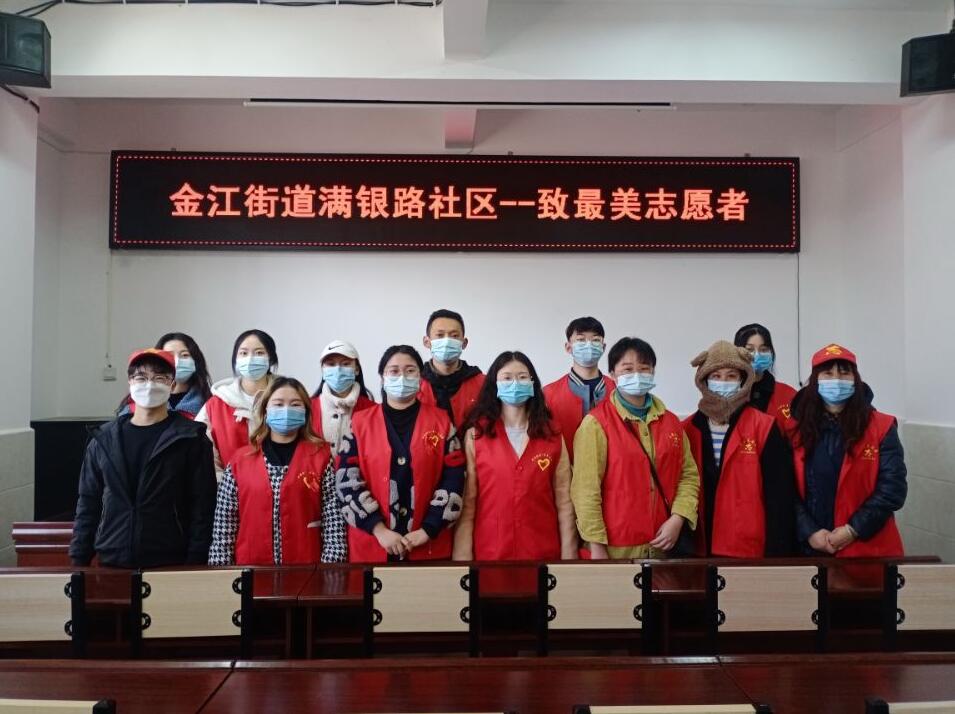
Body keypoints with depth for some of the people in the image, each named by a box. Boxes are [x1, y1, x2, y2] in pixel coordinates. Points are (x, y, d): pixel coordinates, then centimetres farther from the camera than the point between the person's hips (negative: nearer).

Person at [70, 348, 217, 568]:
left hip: (170, 566, -3)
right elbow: (88, 503, 12)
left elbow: (202, 508, -5)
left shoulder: (191, 439, -2)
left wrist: (195, 566, -11)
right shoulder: (104, 439, 9)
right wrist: (79, 561, 7)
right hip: (111, 564, 3)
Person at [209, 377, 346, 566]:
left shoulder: (321, 457, 1)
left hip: (306, 567, -1)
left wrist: (329, 569, -10)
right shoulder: (240, 461, 5)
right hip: (250, 567, 2)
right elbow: (224, 523, 5)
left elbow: (333, 520, -4)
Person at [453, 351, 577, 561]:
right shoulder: (475, 435, -2)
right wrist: (463, 557, -8)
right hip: (489, 552, -1)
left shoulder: (553, 437, 3)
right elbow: (467, 504, -4)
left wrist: (568, 555, -2)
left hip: (543, 552, 2)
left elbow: (564, 503, 2)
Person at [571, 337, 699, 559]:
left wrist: (677, 519, -5)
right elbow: (586, 489, -12)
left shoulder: (671, 422, 7)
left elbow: (689, 475, 10)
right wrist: (597, 546, -13)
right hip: (616, 547, -4)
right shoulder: (596, 424, -9)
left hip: (662, 543, 5)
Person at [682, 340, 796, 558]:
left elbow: (780, 496, -6)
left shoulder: (764, 427, -4)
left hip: (750, 549, -3)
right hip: (699, 549, 3)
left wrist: (777, 551, -9)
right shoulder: (688, 429, 5)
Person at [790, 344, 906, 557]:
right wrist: (809, 532, -14)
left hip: (867, 548, -1)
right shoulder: (798, 428, 1)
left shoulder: (881, 427, -2)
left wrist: (853, 530, -14)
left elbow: (892, 487, -8)